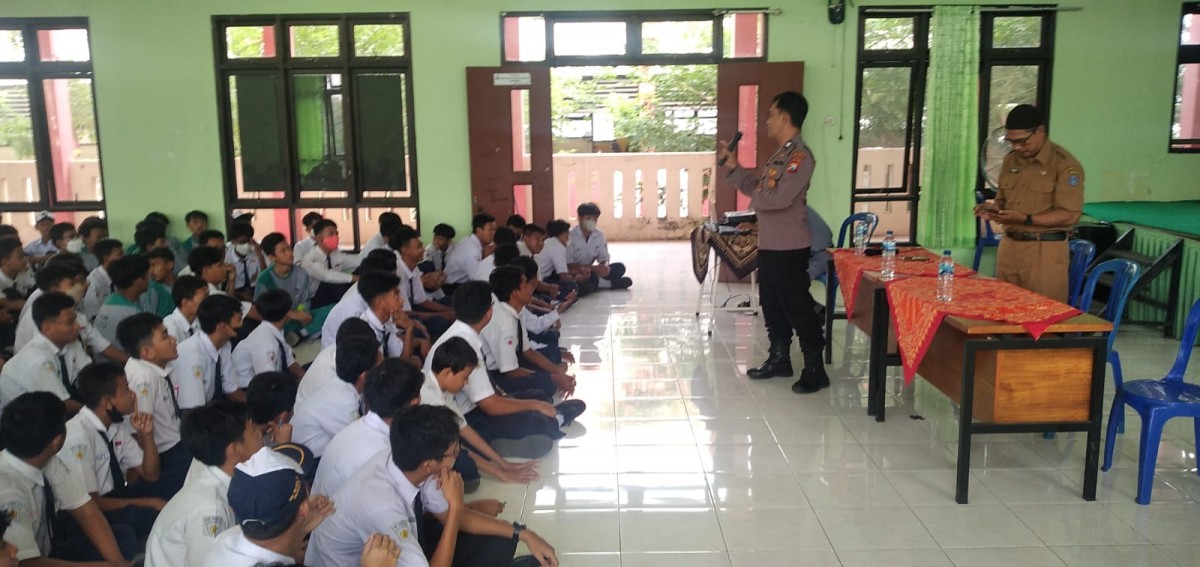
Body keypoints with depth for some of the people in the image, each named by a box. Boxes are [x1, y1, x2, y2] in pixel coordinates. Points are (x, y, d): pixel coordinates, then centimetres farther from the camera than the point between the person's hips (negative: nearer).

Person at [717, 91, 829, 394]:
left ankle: (815, 369, 7)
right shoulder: (780, 154, 14)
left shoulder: (800, 156, -18)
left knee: (798, 307, -3)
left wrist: (755, 198, -8)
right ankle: (779, 359, 30)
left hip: (789, 248, -10)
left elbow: (779, 197, -27)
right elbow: (757, 185, 20)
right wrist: (732, 167, 12)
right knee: (772, 305, 17)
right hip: (769, 244, 10)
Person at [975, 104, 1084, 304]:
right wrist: (993, 208, -1)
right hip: (1009, 246, 6)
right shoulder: (1010, 160, 11)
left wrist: (1026, 219, -23)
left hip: (1045, 250, -6)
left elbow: (1069, 216, -13)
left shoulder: (1065, 164, -9)